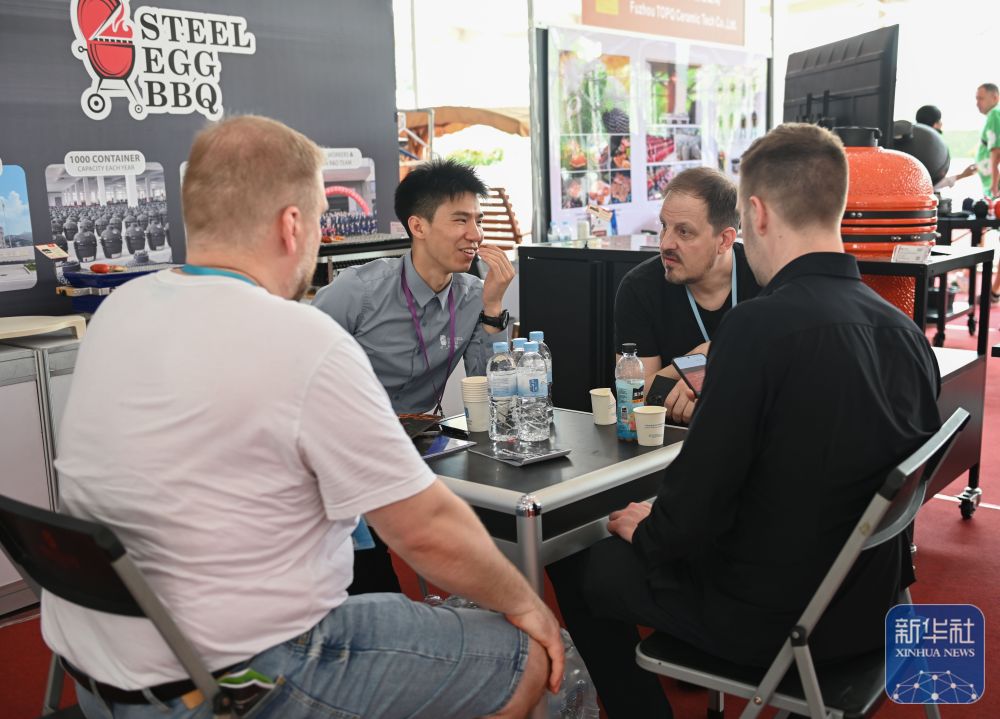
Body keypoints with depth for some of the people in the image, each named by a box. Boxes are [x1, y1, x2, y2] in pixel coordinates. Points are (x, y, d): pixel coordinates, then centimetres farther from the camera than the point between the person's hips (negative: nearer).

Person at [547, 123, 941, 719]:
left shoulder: (759, 326, -26)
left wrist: (645, 531, -1)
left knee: (576, 568, 12)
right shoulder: (906, 330, -4)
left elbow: (695, 509, -23)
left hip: (770, 617, -7)